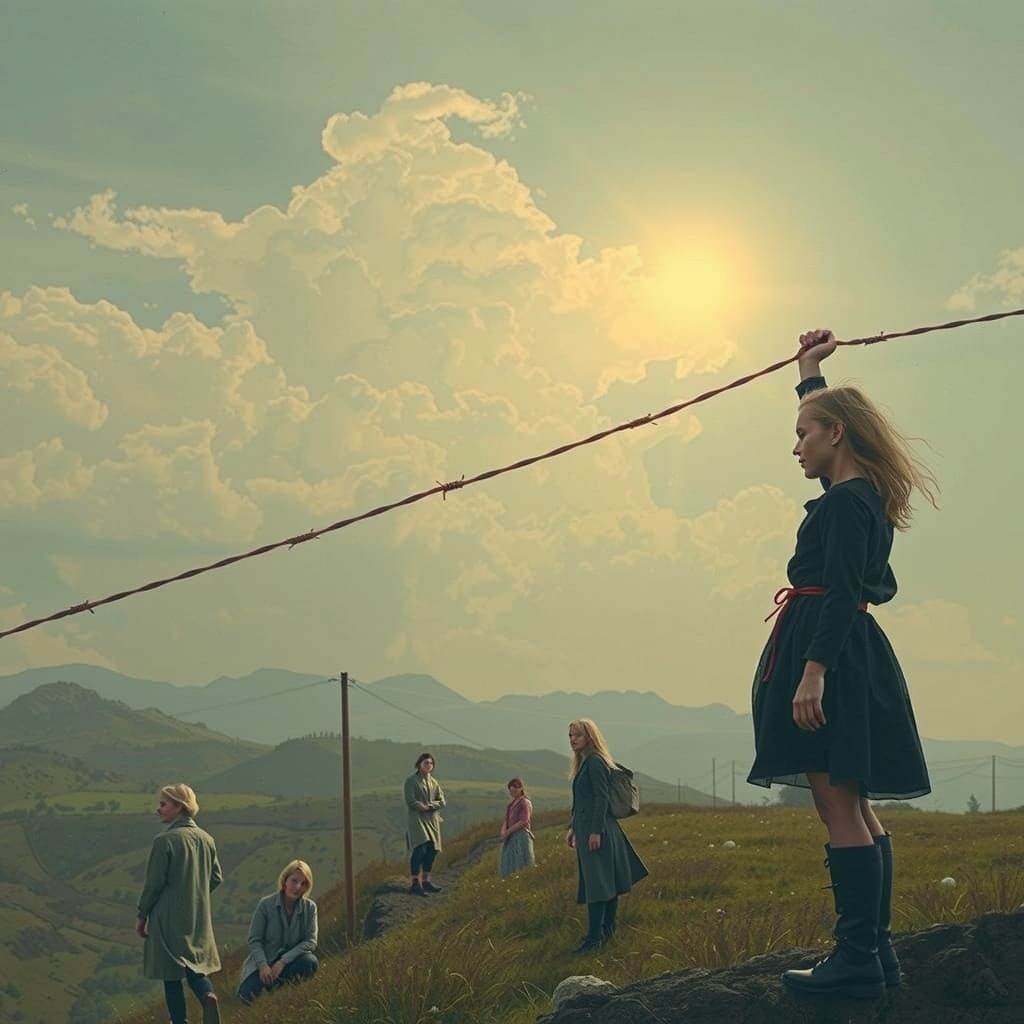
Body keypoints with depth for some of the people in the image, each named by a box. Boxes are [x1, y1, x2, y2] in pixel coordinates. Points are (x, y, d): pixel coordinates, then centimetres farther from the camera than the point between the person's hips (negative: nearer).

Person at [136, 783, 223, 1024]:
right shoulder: (205, 839, 4)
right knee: (195, 967, 14)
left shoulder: (165, 841, -16)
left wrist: (142, 916, -3)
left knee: (172, 976, 6)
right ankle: (208, 995, -14)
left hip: (169, 918, -6)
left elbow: (154, 883, -14)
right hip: (199, 919, 6)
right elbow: (216, 878, 10)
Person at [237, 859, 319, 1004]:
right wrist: (263, 965, -23)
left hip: (291, 959, 2)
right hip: (264, 961, -2)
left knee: (310, 962, -31)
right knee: (247, 994, -26)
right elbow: (254, 940, -7)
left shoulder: (309, 907, -4)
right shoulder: (266, 904, -9)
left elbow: (311, 941, -10)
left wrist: (283, 961, -21)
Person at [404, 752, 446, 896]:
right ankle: (415, 883, -14)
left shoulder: (434, 782, 13)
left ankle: (426, 881, 15)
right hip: (416, 819, -6)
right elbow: (410, 801, -13)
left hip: (432, 820, 6)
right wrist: (423, 807, -8)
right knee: (419, 849, -15)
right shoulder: (411, 781, -4)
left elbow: (441, 801, 5)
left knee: (431, 851, 5)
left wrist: (428, 806, -11)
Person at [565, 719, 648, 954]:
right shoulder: (584, 763, 18)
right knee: (607, 882, 13)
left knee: (595, 883, -10)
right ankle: (607, 930, 19)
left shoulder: (595, 762, -13)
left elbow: (601, 798, -19)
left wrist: (596, 831, -22)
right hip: (586, 829, 10)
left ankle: (594, 937, -11)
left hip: (596, 830, -10)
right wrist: (572, 828, 24)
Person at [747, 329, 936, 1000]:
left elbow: (841, 593, -22)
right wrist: (811, 374, 45)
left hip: (830, 651, -10)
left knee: (839, 808, -12)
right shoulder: (863, 497, 16)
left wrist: (814, 671, -29)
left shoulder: (845, 503, -13)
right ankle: (876, 952, 16)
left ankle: (858, 962, -13)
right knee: (854, 808, 12)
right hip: (850, 655, 10)